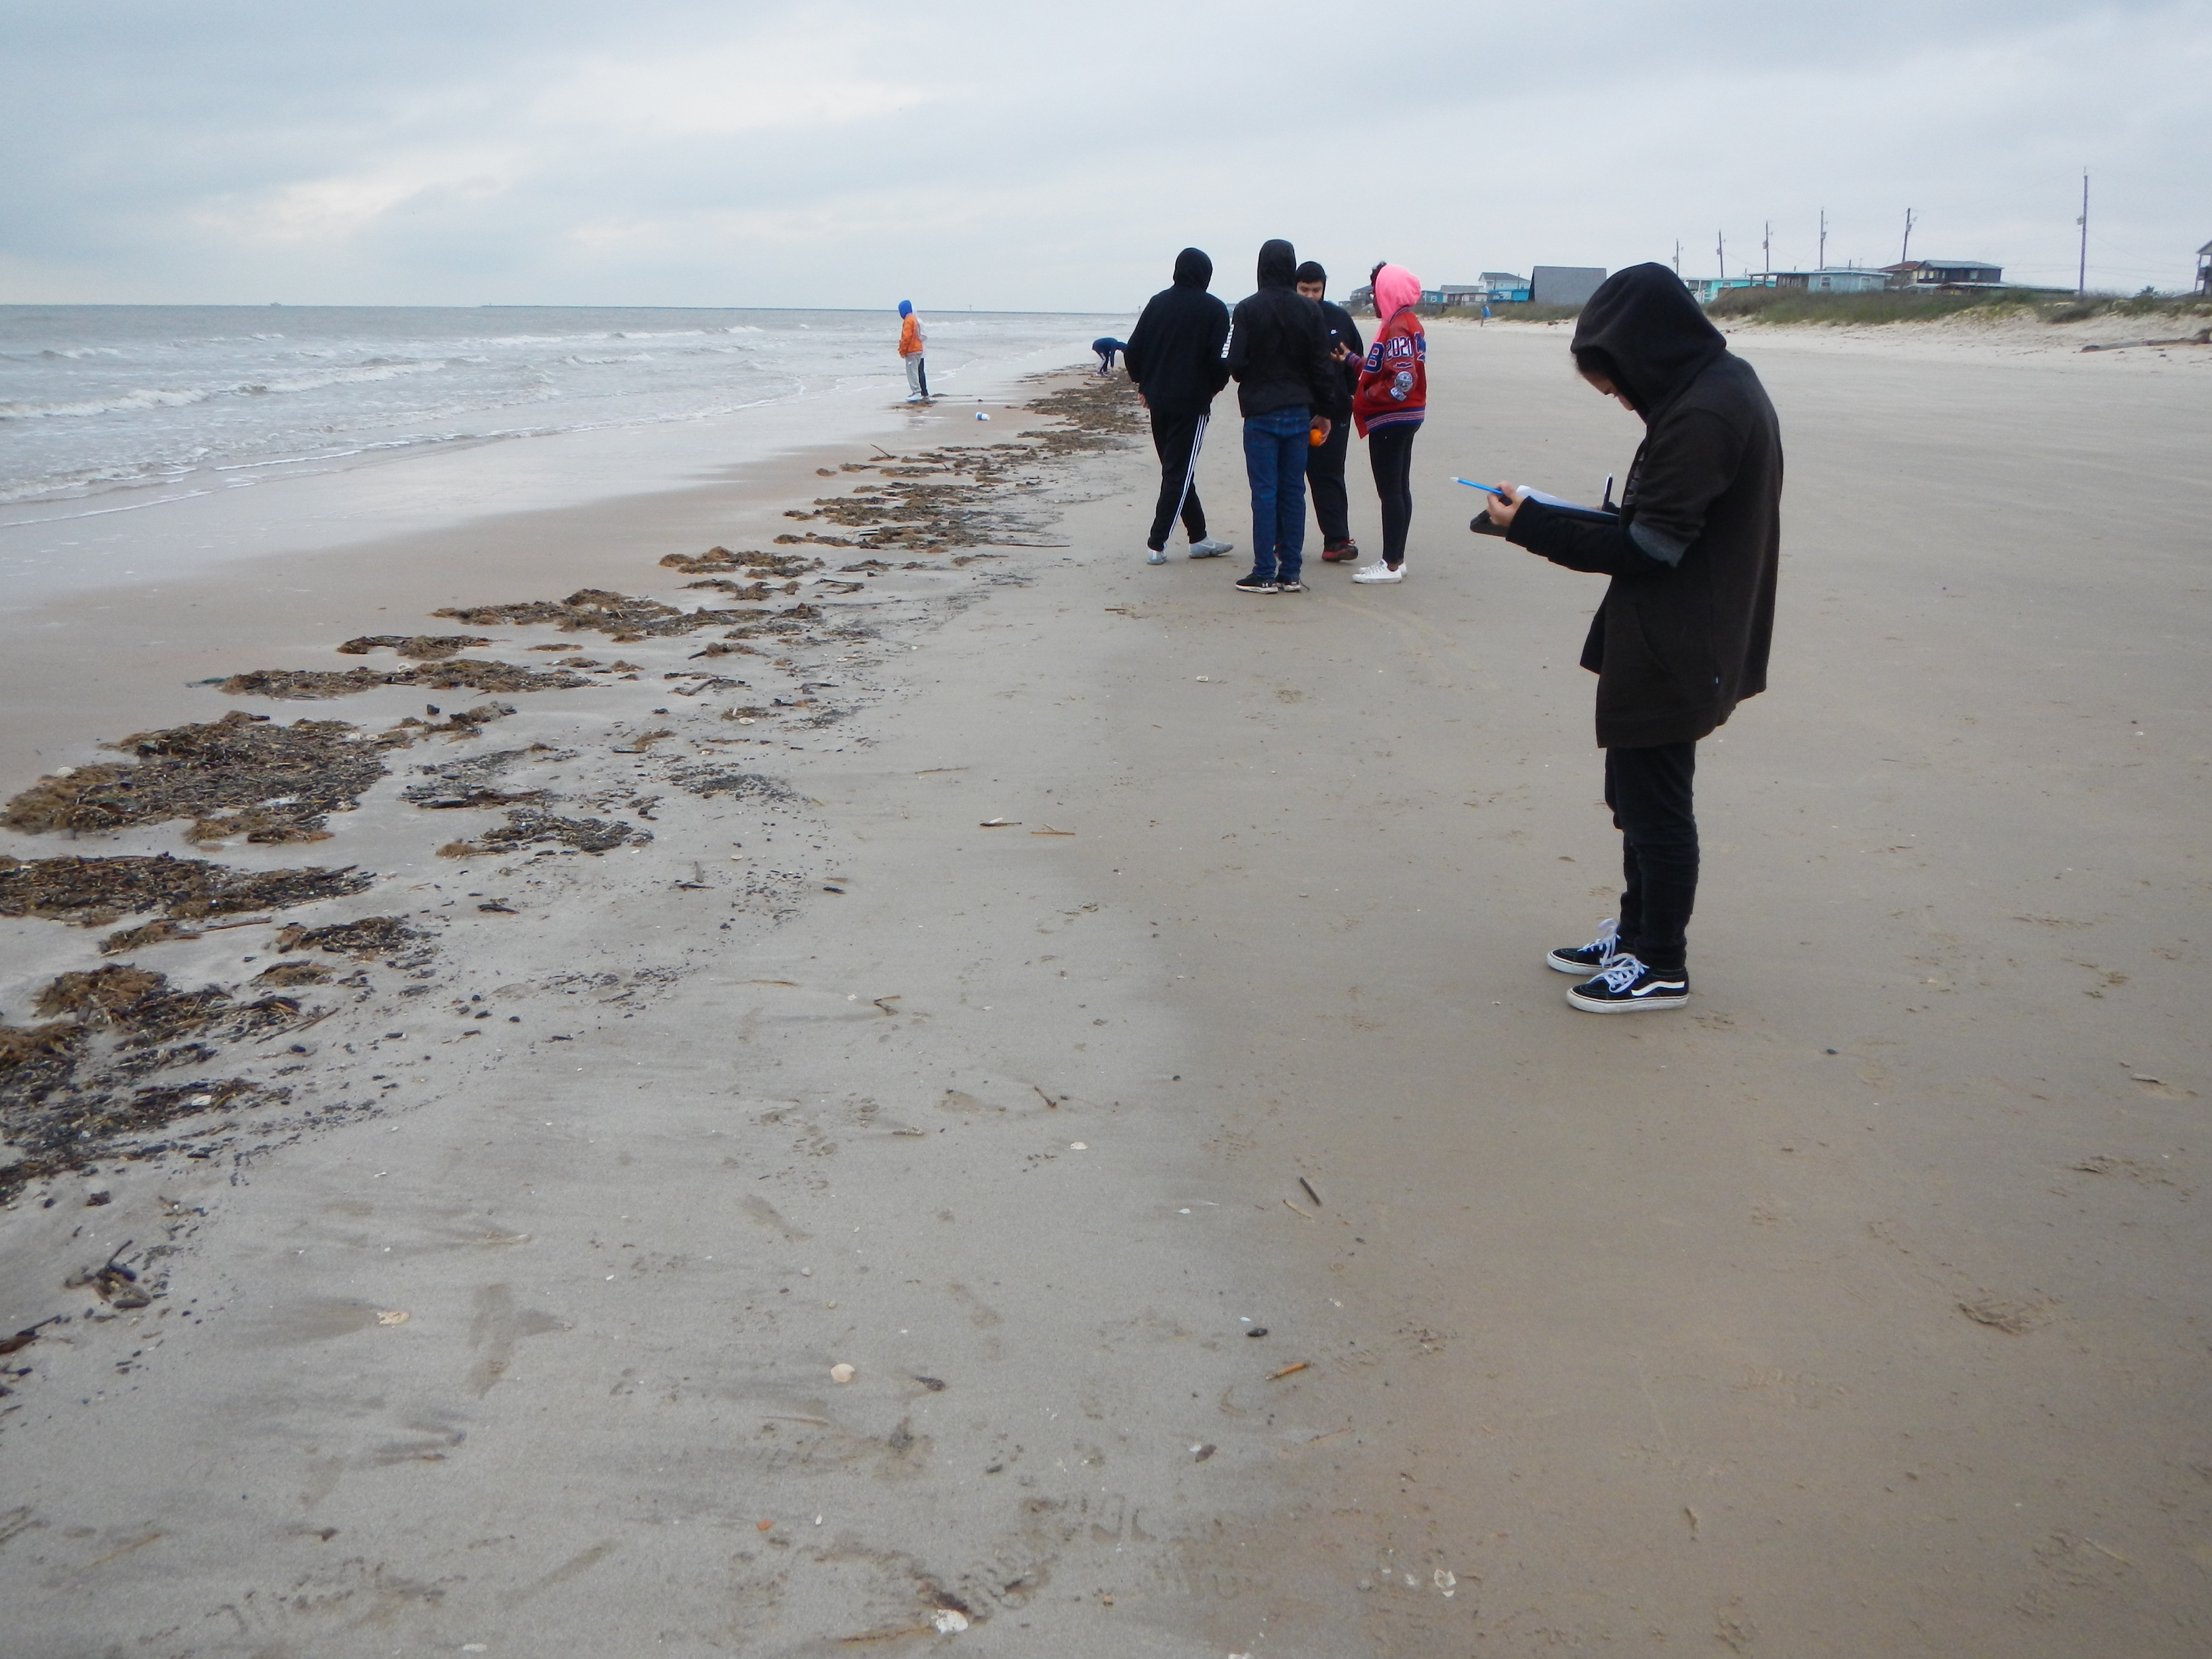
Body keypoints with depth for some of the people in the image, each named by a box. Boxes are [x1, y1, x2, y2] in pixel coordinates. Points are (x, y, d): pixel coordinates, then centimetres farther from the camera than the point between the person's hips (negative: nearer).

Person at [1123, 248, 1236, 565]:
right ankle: (1156, 544, -6)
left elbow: (1133, 350, 7)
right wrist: (1217, 385, 8)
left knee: (1177, 470, 14)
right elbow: (1217, 360, -12)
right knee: (1178, 474, -2)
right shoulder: (1214, 309, -6)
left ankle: (1199, 538, 21)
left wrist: (1144, 384, 20)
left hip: (1158, 400, 6)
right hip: (1192, 401, -6)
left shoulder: (1157, 303, 8)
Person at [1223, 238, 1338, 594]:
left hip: (1261, 414, -3)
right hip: (1299, 413, 3)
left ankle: (1265, 574, -1)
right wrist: (1324, 411, 11)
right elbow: (1322, 365, 3)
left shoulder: (1248, 310, -8)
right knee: (1294, 491, 7)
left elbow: (1236, 364, -9)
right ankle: (1291, 573, 10)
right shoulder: (1309, 311, 1)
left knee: (1265, 492, -1)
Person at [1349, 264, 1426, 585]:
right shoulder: (1408, 323, 13)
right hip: (1406, 418, 11)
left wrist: (1364, 400, -16)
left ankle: (1391, 565, -3)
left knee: (1390, 491, -6)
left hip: (1390, 420, -11)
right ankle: (1396, 560, 20)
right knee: (1399, 489, 13)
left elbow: (1402, 381, -25)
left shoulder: (1398, 327, -18)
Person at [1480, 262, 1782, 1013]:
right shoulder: (1722, 385, 9)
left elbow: (1649, 549, -23)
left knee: (1655, 799, 2)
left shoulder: (1700, 415, -23)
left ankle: (1662, 965, 16)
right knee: (1637, 789, 20)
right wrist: (1560, 520, 1)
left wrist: (1533, 526, -16)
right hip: (1675, 638, 10)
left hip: (1670, 650, -10)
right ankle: (1638, 931, 34)